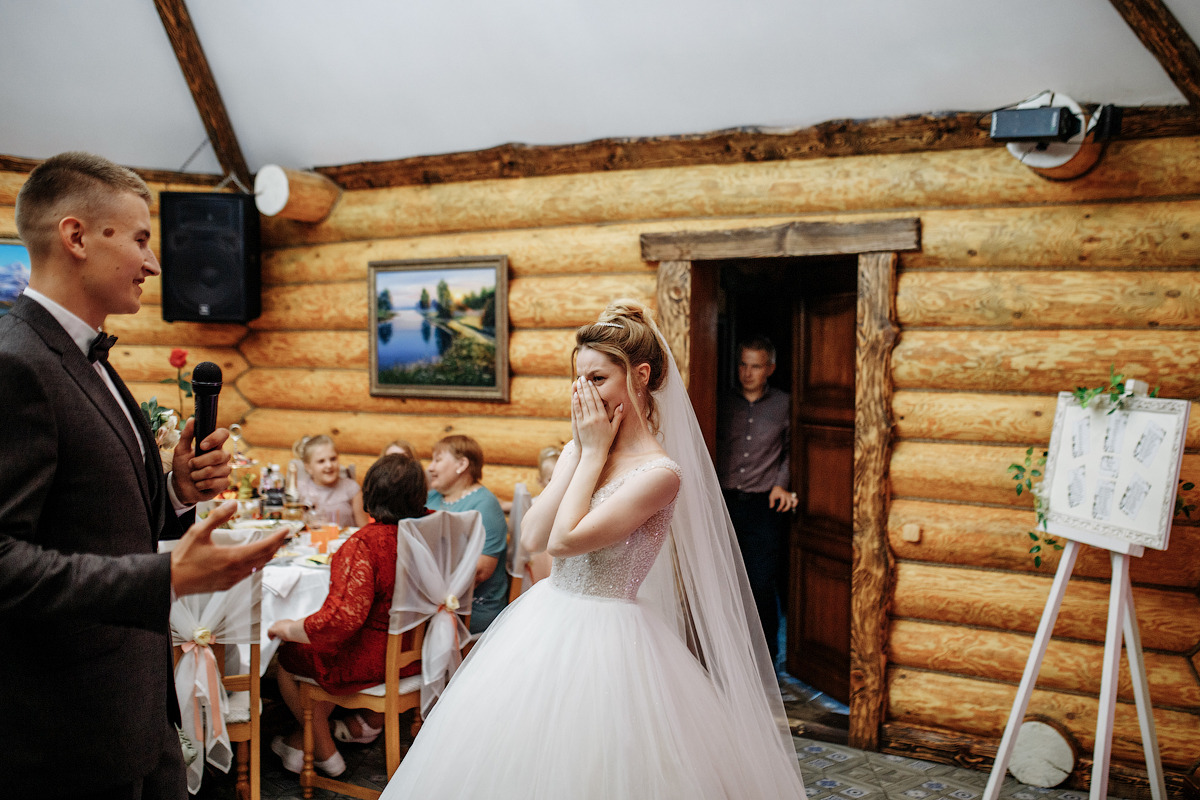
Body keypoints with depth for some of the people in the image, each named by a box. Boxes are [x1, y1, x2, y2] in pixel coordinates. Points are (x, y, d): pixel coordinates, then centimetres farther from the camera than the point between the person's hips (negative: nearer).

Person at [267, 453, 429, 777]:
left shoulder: (364, 544, -28)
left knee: (289, 656, 20)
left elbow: (340, 619, -32)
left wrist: (287, 629, -14)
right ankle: (307, 738, 44)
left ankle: (325, 751, 34)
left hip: (374, 660, -7)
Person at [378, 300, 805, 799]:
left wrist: (596, 451, -13)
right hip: (547, 622, 7)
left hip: (606, 640, -7)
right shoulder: (579, 449, 3)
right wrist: (581, 450, -7)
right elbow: (532, 537, -7)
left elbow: (563, 540, -22)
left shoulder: (660, 472, -18)